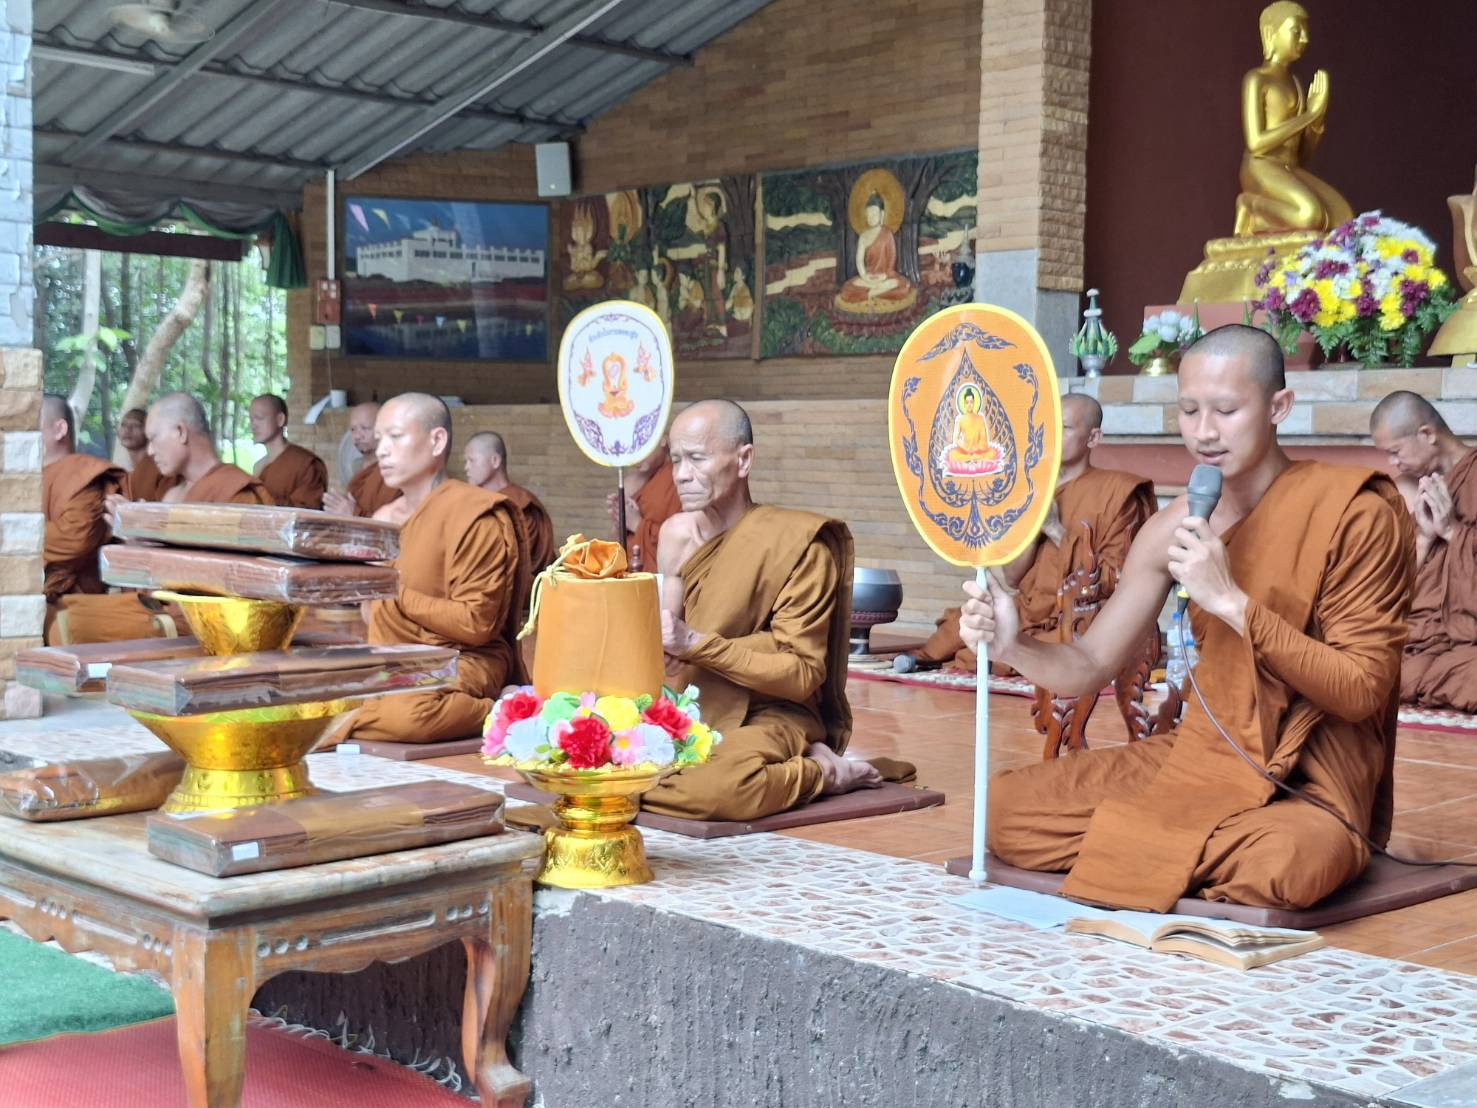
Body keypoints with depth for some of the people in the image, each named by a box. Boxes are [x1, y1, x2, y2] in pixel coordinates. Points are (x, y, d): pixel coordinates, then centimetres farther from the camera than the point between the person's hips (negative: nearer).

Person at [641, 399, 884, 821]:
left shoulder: (797, 544, -10)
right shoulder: (677, 535, 5)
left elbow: (802, 674, -14)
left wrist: (696, 644, -24)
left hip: (768, 715, -7)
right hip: (686, 714, 7)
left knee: (714, 787, -38)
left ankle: (823, 772, -4)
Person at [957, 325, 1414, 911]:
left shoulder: (1354, 515, -13)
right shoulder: (1175, 528, 1)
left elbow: (1362, 692, -17)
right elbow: (1089, 666, 3)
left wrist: (1232, 602, -25)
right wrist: (1013, 645, -20)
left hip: (1307, 791, -4)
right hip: (1197, 757, 4)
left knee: (1281, 863, -39)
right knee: (1005, 805, -10)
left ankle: (1147, 853, -8)